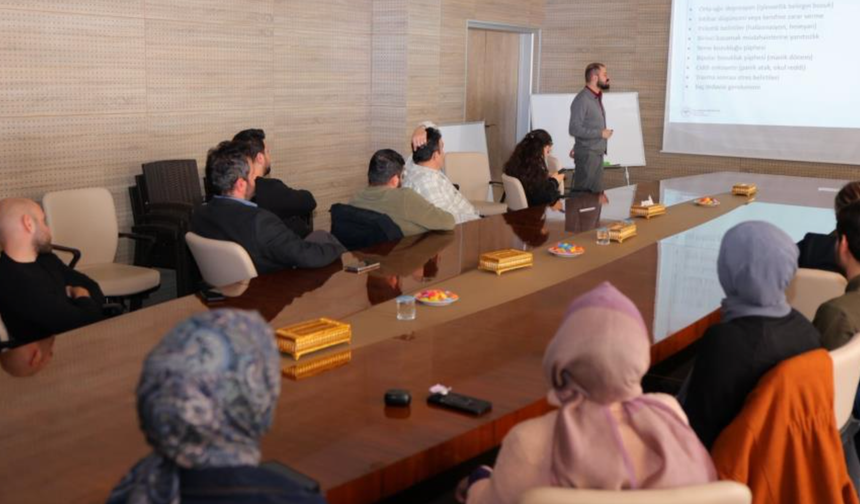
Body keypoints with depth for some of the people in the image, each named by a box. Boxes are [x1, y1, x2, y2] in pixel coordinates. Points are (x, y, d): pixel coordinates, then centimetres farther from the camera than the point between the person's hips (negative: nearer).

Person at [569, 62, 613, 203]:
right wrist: (601, 133, -18)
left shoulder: (597, 98, 12)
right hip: (587, 154, -9)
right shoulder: (582, 99, -16)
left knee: (597, 193, 11)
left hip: (597, 153, 9)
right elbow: (575, 129, -21)